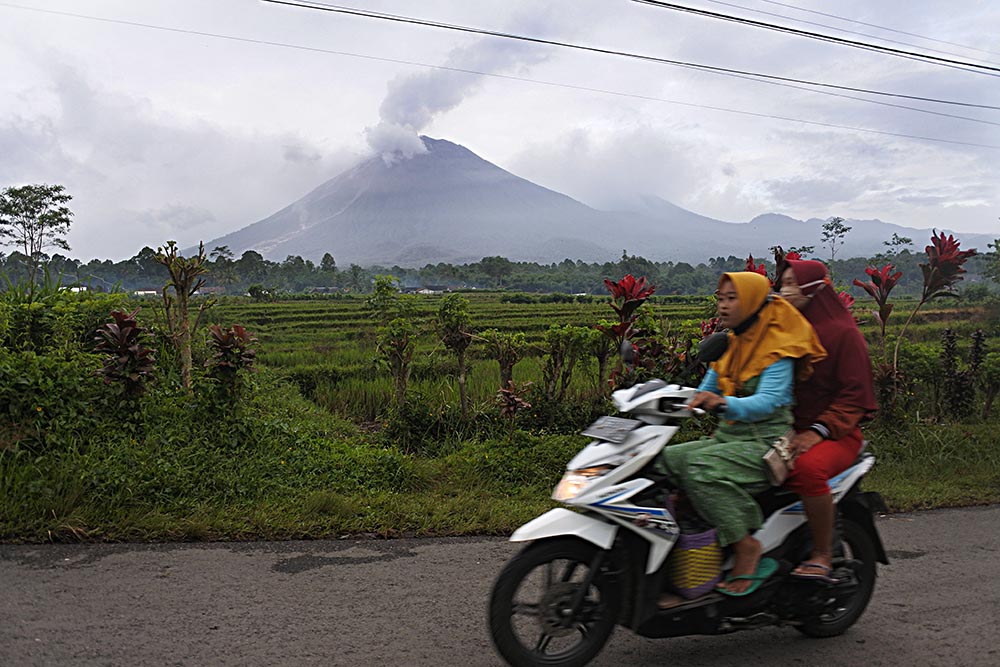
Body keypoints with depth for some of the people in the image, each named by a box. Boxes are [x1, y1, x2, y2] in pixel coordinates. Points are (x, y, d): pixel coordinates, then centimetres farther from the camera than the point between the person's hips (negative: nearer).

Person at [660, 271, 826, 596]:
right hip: (727, 436, 7)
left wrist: (724, 404, -41)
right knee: (665, 459, -15)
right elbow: (706, 392, 18)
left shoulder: (778, 348, -8)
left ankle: (745, 544, -20)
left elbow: (768, 401, -23)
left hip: (766, 443, -7)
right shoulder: (729, 345, 15)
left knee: (700, 466, -32)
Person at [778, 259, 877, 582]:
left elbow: (854, 395, -9)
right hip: (783, 428, 6)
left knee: (807, 468, -38)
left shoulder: (843, 332, -2)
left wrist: (817, 432, -22)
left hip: (834, 433, -5)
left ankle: (823, 555, -18)